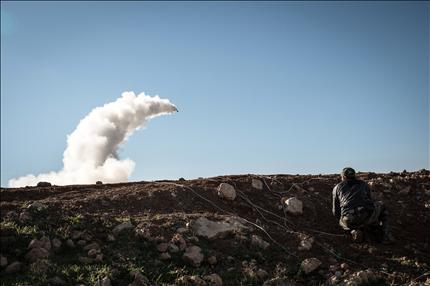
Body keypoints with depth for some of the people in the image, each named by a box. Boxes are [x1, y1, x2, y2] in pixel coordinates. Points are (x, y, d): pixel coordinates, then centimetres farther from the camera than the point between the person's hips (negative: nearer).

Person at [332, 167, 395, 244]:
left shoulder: (337, 188, 22)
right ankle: (386, 236, 17)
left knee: (342, 222, 39)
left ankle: (355, 231, 5)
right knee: (381, 206, 35)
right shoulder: (363, 184, 26)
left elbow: (336, 212, 25)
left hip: (349, 220, 0)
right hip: (367, 216, 0)